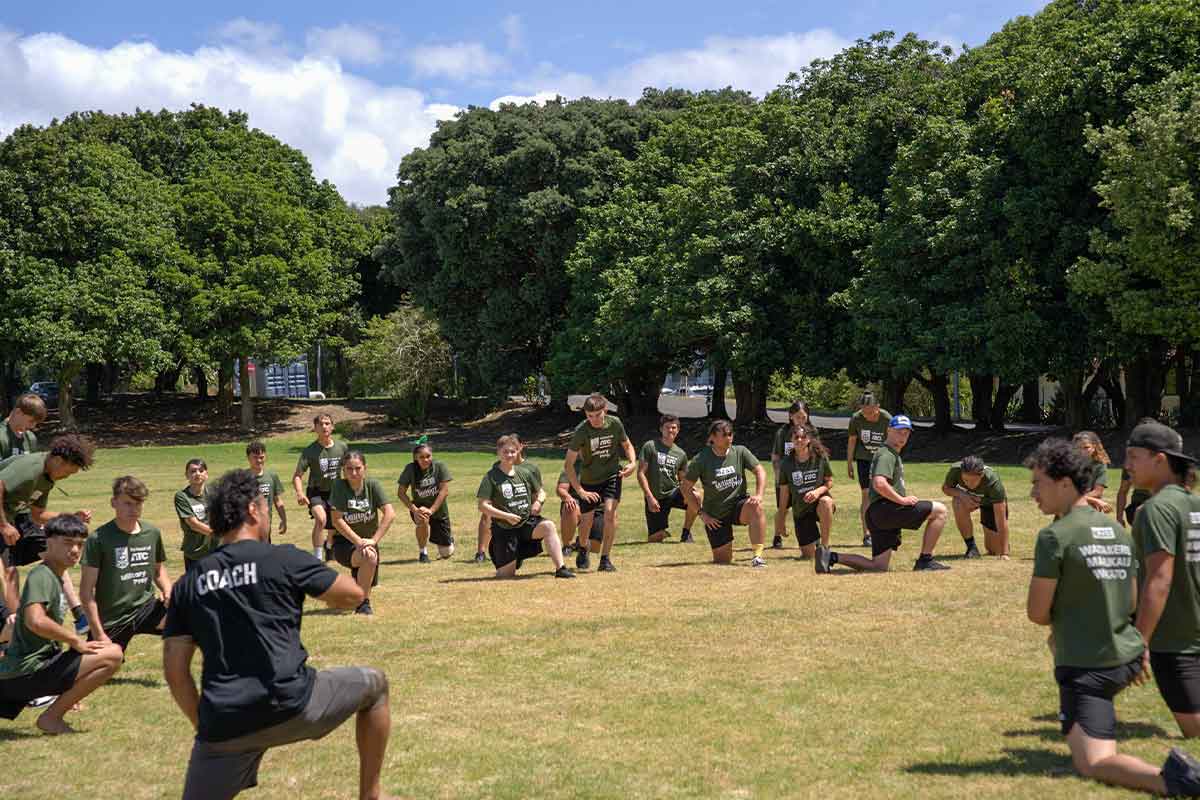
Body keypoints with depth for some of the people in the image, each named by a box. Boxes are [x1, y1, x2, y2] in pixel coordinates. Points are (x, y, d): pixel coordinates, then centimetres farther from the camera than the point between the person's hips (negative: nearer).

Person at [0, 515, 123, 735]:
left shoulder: (56, 577, 18)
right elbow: (36, 621, -29)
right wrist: (75, 640, -18)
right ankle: (52, 717, -10)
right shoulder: (41, 575, -11)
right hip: (28, 672, -10)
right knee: (113, 655, -17)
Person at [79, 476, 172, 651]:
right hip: (111, 619, -3)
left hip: (146, 608, 3)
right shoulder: (98, 538, -10)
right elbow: (87, 590, -10)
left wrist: (168, 591, -3)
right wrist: (98, 634, -13)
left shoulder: (152, 533, 4)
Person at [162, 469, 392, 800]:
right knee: (375, 684, 22)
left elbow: (175, 671, 10)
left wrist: (205, 726, 19)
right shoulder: (283, 559, 1)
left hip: (224, 726, 3)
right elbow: (353, 595, 9)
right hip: (290, 706, -3)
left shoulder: (187, 585, 12)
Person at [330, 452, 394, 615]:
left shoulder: (372, 485, -9)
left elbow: (389, 514, -16)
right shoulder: (339, 486, -13)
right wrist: (359, 542, -23)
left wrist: (373, 540, -24)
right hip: (344, 542, -3)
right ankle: (364, 603, -15)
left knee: (366, 588, 7)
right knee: (369, 558, -33)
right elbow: (337, 520, -16)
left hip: (368, 541, 3)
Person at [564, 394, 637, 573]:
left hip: (612, 475, 0)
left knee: (610, 512, -21)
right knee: (586, 521, 6)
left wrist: (632, 463, -12)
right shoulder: (581, 431, -19)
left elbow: (627, 445, 8)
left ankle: (605, 559, -10)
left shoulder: (614, 423, -12)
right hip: (589, 480, 0)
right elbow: (568, 464, -16)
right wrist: (580, 491, -21)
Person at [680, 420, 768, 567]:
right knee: (723, 560, -1)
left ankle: (758, 555, -31)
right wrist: (701, 513, -7)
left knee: (756, 507, -35)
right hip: (715, 515, -1)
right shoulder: (701, 459, -9)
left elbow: (760, 471, -1)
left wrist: (758, 495, -19)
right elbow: (686, 488, -2)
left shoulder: (740, 452, -3)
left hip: (738, 504, 1)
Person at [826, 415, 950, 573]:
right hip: (884, 508, -10)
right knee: (939, 510, -10)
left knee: (879, 567, 7)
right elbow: (879, 484, -24)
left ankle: (833, 557, 3)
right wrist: (902, 499, -17)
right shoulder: (886, 454, -8)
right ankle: (925, 560, -7)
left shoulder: (894, 454, 26)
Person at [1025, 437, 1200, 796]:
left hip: (1085, 667, -8)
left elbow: (1037, 613, -14)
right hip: (1128, 659, 8)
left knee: (1093, 764, -10)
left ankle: (1166, 779, -33)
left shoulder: (1054, 536, -15)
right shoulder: (1118, 530, 8)